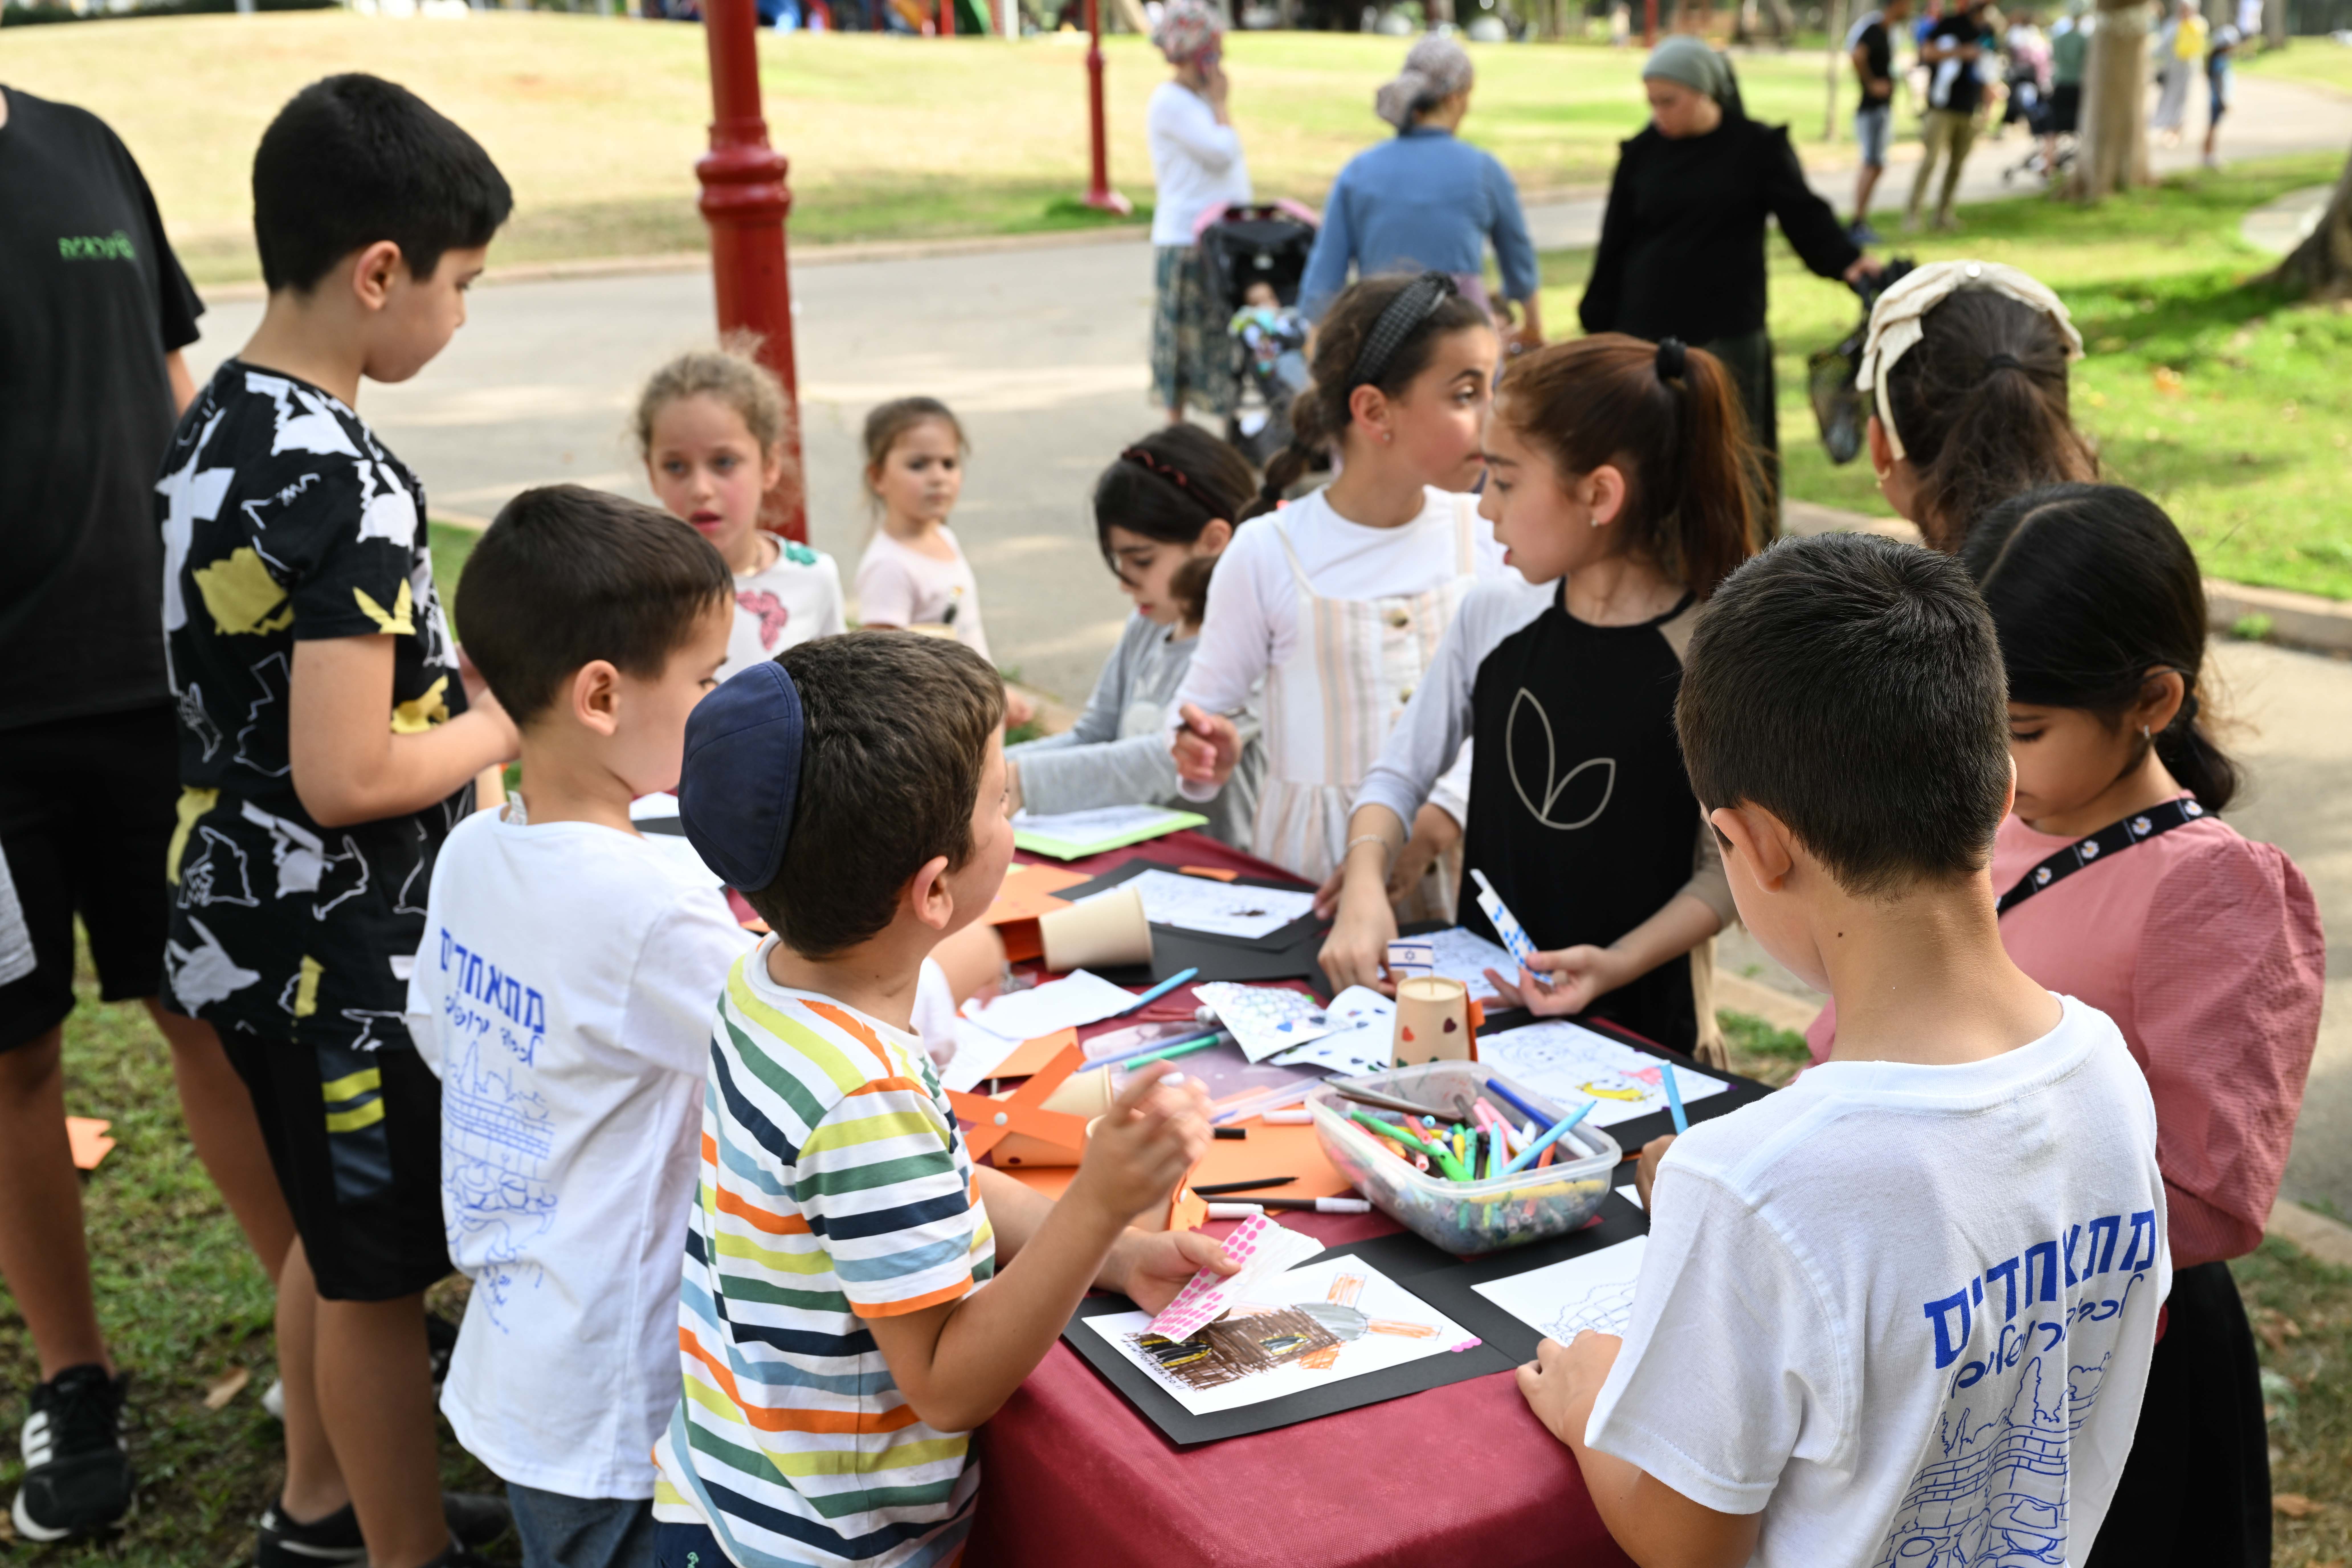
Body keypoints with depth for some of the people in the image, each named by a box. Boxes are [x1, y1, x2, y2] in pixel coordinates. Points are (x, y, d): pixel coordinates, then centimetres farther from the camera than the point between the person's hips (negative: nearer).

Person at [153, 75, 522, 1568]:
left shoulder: (216, 427, 4)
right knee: (386, 1270, 8)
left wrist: (447, 663, 9)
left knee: (337, 1228, 25)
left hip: (248, 919, 9)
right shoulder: (347, 483, -25)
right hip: (345, 952, -9)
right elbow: (346, 779, -27)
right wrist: (501, 725, -11)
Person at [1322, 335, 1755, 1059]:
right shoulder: (1494, 613, 2)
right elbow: (1400, 773, 10)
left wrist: (1619, 965, -18)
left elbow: (1726, 869, -6)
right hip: (1479, 997, 4)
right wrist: (1364, 891, -6)